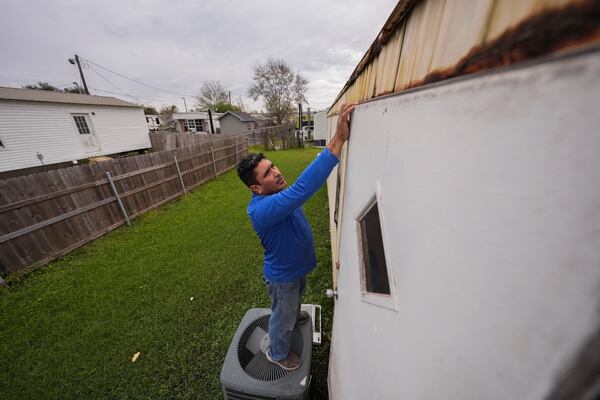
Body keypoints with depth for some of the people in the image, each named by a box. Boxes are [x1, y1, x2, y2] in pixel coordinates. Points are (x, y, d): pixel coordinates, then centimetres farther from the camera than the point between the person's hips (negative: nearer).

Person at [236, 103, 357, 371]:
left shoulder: (278, 195, -11)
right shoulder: (262, 209, -43)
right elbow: (302, 189, -56)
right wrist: (338, 140, -56)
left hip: (297, 266, 8)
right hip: (282, 276, -8)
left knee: (295, 299, 38)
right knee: (282, 317, 23)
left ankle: (293, 315, 72)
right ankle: (277, 353, 55)